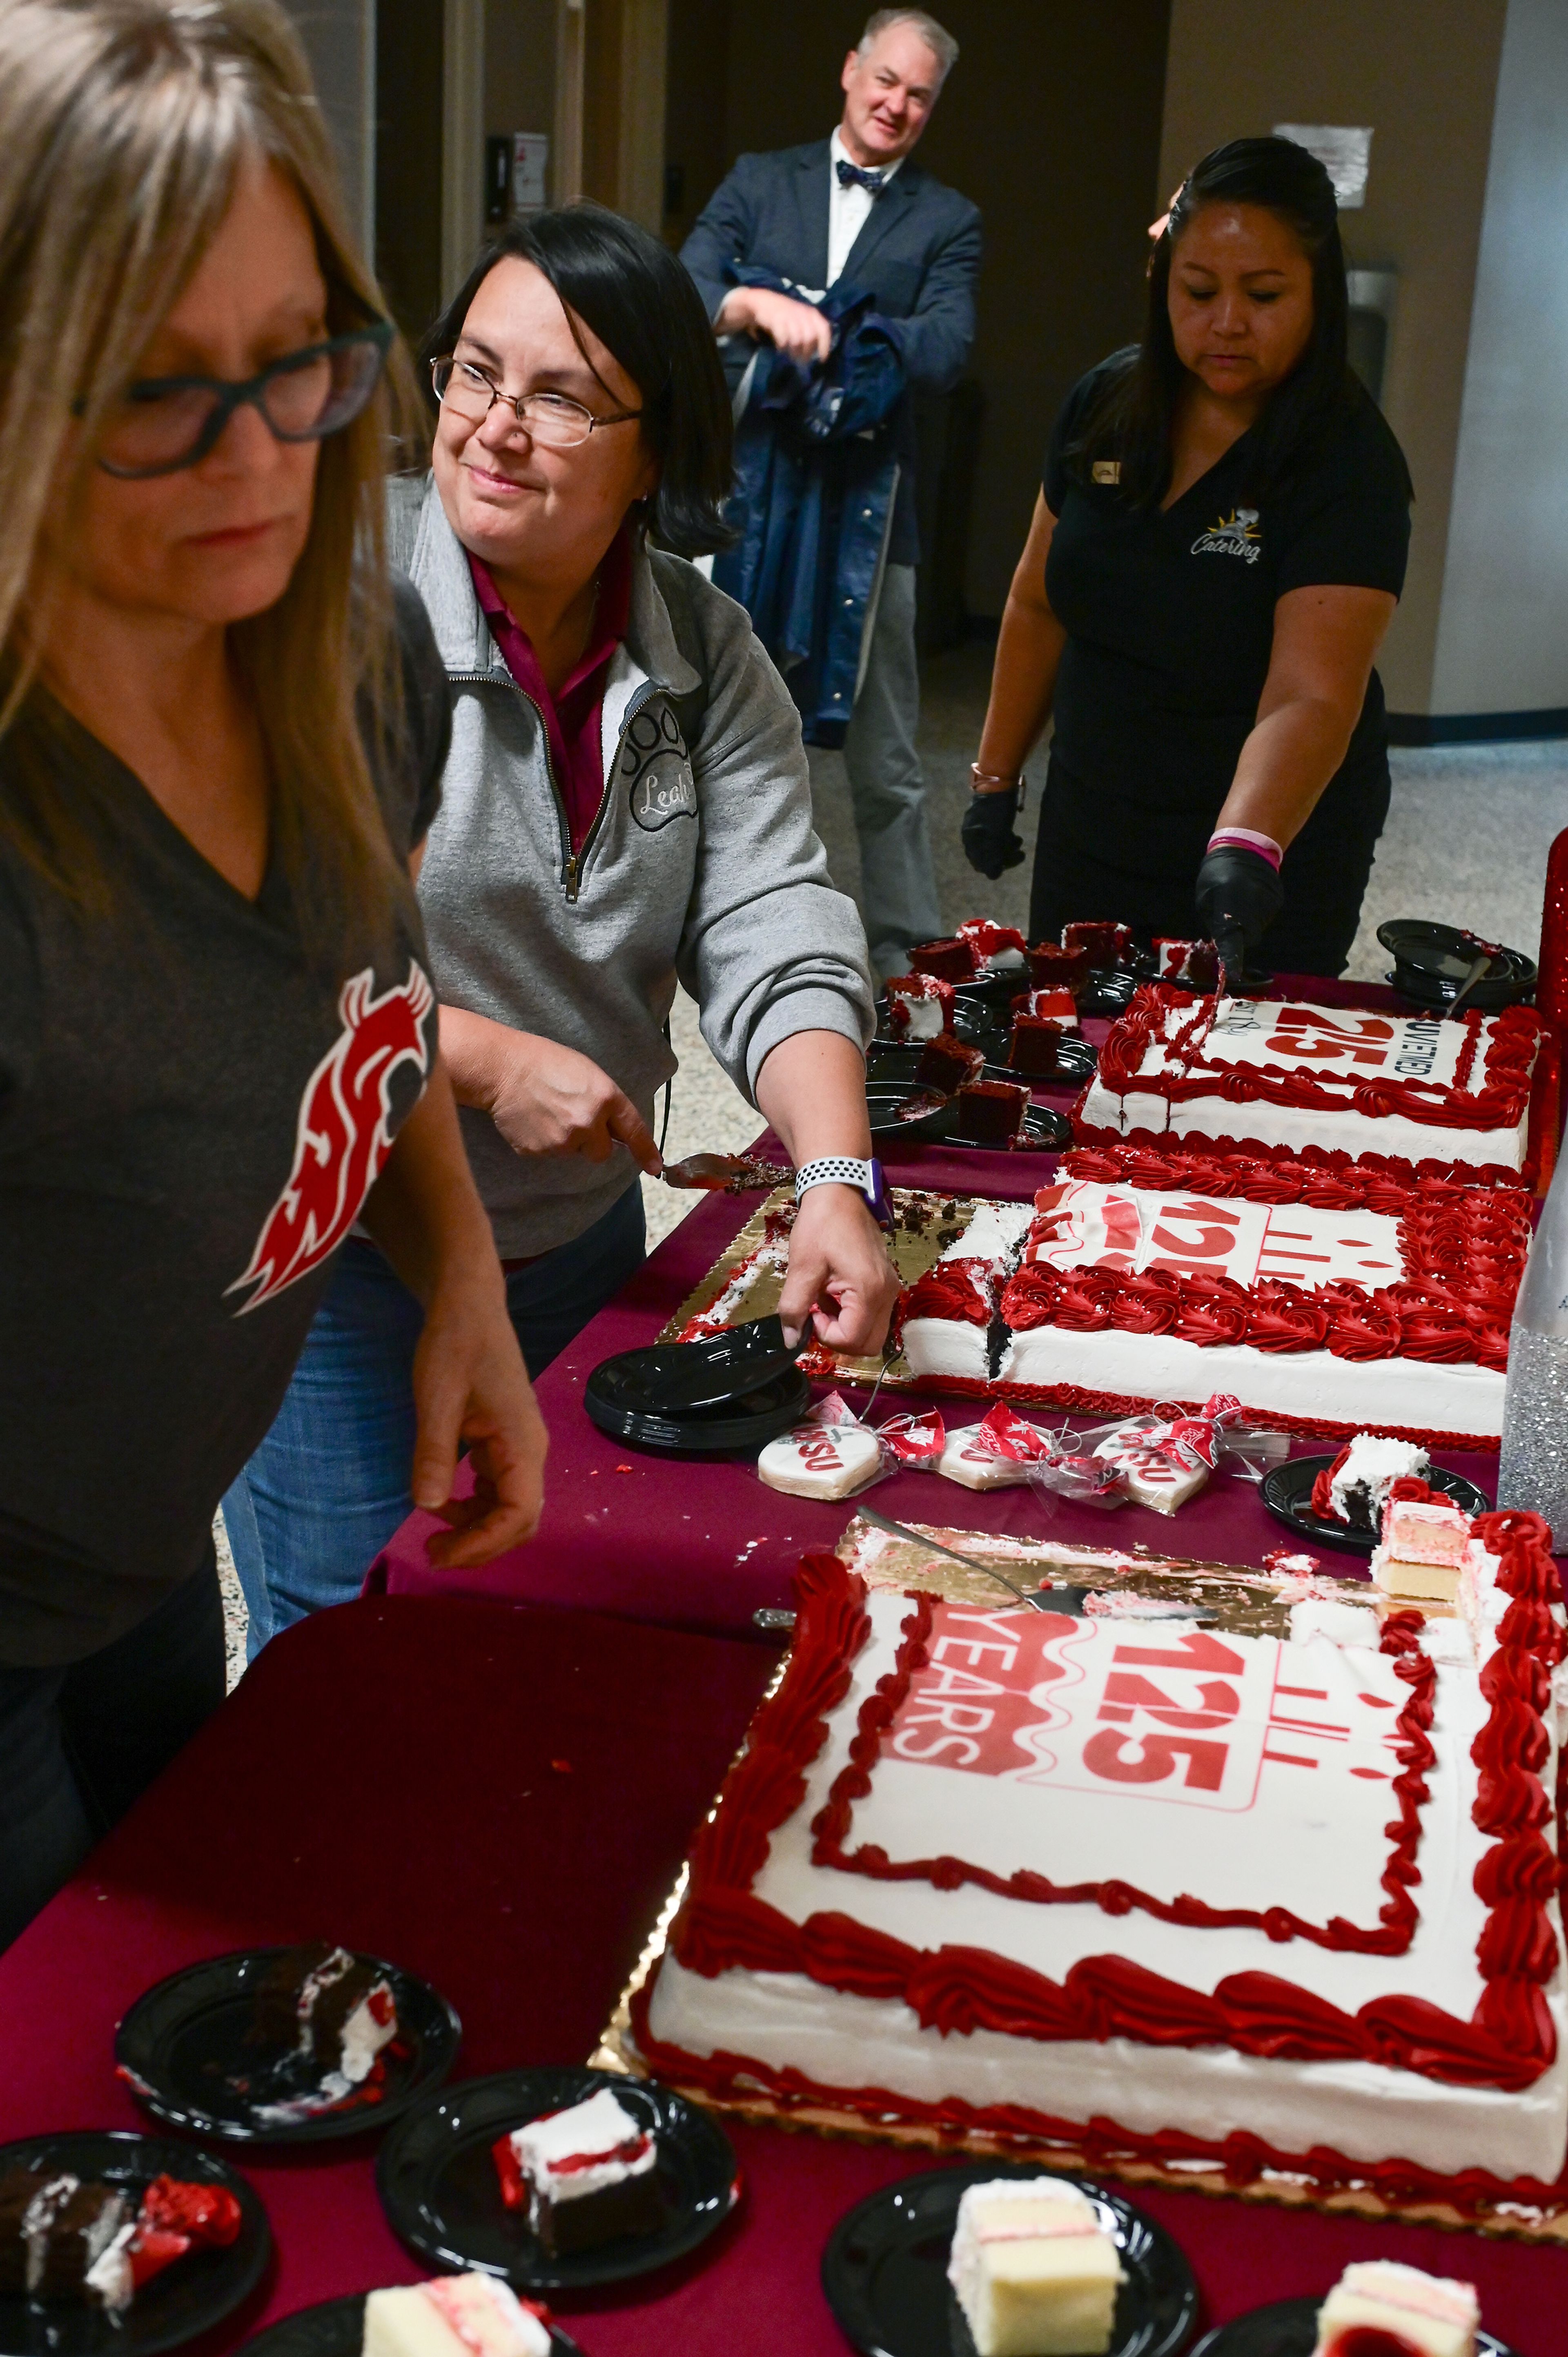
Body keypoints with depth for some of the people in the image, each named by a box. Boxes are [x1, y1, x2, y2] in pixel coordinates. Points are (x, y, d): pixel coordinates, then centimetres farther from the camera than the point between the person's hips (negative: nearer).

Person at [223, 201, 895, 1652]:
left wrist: (836, 1181, -21)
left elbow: (777, 941, -7)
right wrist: (491, 1061, -25)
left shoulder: (703, 651, 0)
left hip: (582, 1245, 5)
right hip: (337, 1260, -5)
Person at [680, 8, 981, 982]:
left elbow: (945, 353, -10)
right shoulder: (759, 182, 11)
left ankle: (908, 955, 13)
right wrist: (760, 306, -25)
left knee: (886, 762, 3)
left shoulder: (946, 221, 6)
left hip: (866, 510, -1)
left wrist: (824, 326, -21)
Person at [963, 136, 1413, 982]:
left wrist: (1246, 848, -47)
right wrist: (996, 777, 9)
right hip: (1088, 833, 5)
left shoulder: (1348, 462, -20)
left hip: (1275, 863, -5)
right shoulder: (1107, 403, -3)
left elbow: (1311, 698, -31)